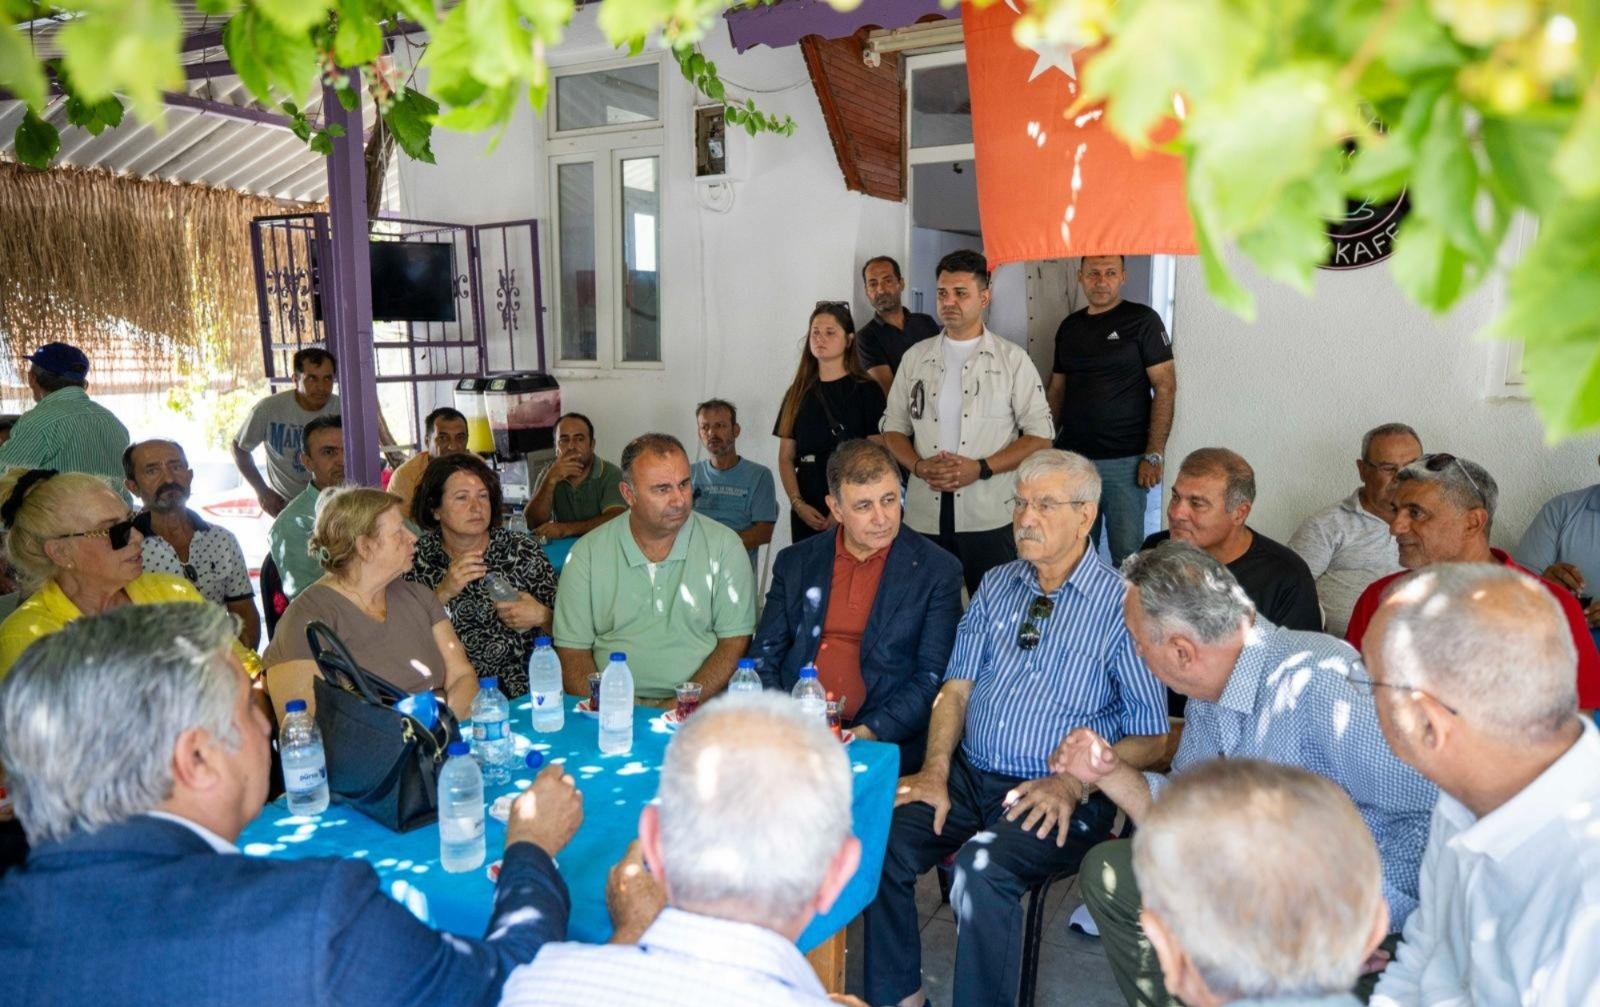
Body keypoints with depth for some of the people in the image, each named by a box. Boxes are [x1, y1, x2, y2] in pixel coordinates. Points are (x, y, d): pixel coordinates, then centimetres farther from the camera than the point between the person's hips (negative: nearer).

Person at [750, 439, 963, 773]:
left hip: (885, 742, -3)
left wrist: (869, 733, -14)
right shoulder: (795, 563, 12)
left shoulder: (939, 571, 1)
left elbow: (934, 677, -2)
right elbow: (765, 654, 13)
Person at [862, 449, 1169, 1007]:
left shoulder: (1120, 604, -5)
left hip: (1060, 798, -5)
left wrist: (1073, 784, -17)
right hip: (969, 776, 5)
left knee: (981, 867, -32)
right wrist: (935, 770, -6)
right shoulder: (997, 585, 11)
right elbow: (957, 687, 9)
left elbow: (1149, 737, -4)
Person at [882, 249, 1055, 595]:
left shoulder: (1012, 359, 3)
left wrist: (981, 468, -13)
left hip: (990, 518, -2)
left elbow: (1040, 436, 0)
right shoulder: (915, 358, 11)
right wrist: (919, 466, -7)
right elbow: (894, 427, 14)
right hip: (924, 516, 3)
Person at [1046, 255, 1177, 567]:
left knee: (1127, 554, -2)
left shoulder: (1142, 320, -3)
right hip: (1071, 457, 5)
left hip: (1124, 460, -4)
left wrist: (1154, 455, -14)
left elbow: (1165, 387, -7)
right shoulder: (1069, 326, 12)